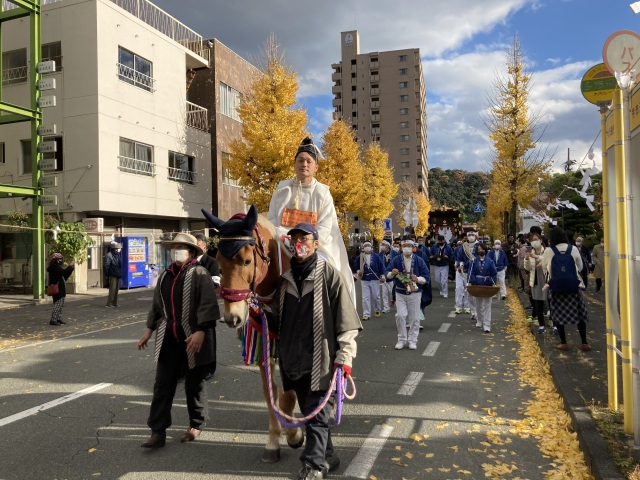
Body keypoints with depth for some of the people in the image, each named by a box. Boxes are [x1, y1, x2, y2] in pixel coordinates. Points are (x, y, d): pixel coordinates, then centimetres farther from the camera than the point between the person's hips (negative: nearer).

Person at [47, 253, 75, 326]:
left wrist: (70, 267, 13)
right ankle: (53, 319, -12)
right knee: (58, 304, -13)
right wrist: (70, 266, -11)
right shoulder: (54, 268, -14)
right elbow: (64, 272, -25)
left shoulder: (57, 267, 18)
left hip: (60, 290, 11)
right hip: (57, 289, -11)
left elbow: (65, 276, 20)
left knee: (61, 304, 14)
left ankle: (58, 318, 20)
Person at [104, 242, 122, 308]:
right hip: (112, 276, -8)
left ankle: (114, 303, 17)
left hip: (118, 276, 8)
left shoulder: (118, 255, 15)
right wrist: (107, 275, -13)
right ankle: (109, 304, -3)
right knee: (112, 290, -8)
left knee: (116, 290, 10)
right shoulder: (109, 255, -12)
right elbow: (106, 266, -14)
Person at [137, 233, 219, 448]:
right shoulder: (165, 275, 11)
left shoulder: (199, 274, -10)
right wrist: (149, 330, 17)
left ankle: (196, 425, 27)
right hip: (168, 339, 6)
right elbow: (156, 305, 19)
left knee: (195, 384, 9)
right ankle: (158, 431, 10)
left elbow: (207, 305, -17)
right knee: (162, 384, 4)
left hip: (193, 338, -6)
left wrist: (200, 332, -25)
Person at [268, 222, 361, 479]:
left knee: (316, 413, 0)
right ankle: (326, 456, 36)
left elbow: (346, 319, -10)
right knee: (309, 411, 18)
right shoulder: (285, 278, 9)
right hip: (293, 358, 6)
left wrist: (345, 356, -15)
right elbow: (278, 319, 17)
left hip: (320, 359, -6)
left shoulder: (329, 274, -8)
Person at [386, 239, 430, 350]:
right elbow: (387, 275, 2)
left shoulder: (419, 261, -3)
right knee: (400, 315, -5)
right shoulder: (396, 260, -1)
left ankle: (412, 340, 18)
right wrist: (392, 273, -21)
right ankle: (402, 339, 12)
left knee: (414, 318, 5)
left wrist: (418, 279, -21)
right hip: (400, 293, 0)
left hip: (415, 293, 0)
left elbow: (426, 277, -1)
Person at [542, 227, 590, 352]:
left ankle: (563, 343, 10)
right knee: (579, 314, 11)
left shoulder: (548, 251, -6)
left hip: (556, 287, -1)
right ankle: (584, 343, 14)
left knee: (558, 315, 9)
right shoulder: (573, 249, -2)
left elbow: (544, 268, 6)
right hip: (573, 286, 1)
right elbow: (580, 267, 9)